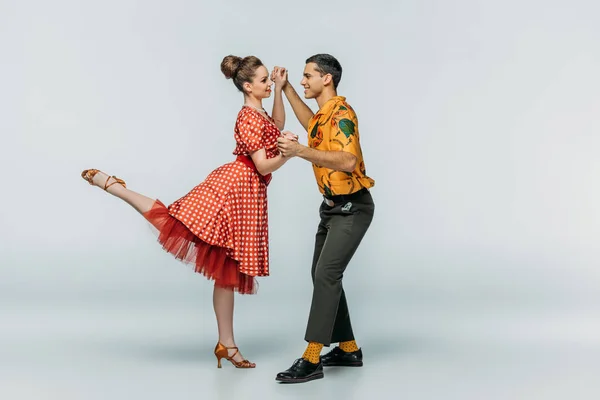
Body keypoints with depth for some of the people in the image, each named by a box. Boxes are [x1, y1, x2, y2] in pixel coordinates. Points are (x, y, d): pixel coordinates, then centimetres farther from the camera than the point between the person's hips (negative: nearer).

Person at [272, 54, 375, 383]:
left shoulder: (341, 113, -18)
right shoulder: (324, 113, 11)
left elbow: (348, 161, -32)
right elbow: (311, 123, 37)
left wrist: (301, 152, -37)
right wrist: (285, 88, 29)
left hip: (353, 208, -10)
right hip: (332, 206, 10)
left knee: (327, 274, -18)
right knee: (321, 275, 11)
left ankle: (312, 360, -17)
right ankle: (348, 349, 21)